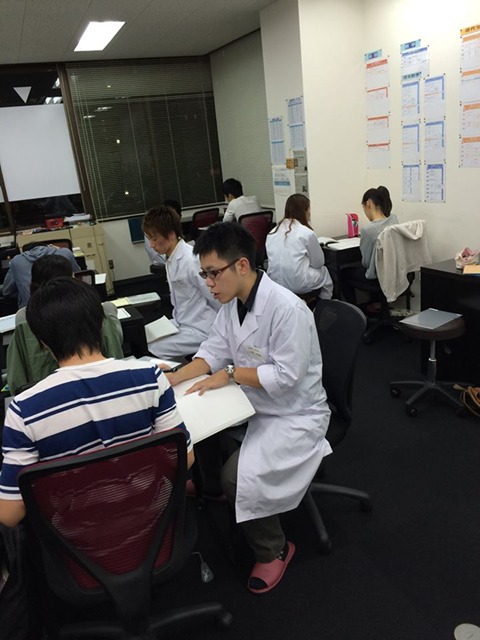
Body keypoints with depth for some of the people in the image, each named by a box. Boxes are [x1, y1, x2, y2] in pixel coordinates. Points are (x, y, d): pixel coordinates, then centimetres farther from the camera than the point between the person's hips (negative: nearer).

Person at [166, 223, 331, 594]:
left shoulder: (286, 309, -27)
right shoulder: (232, 303, 0)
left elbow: (286, 375, -26)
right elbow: (214, 352, 3)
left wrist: (230, 374, -20)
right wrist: (176, 377, -13)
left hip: (294, 416, -8)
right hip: (253, 405, 8)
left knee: (236, 476, -21)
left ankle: (274, 550, 6)